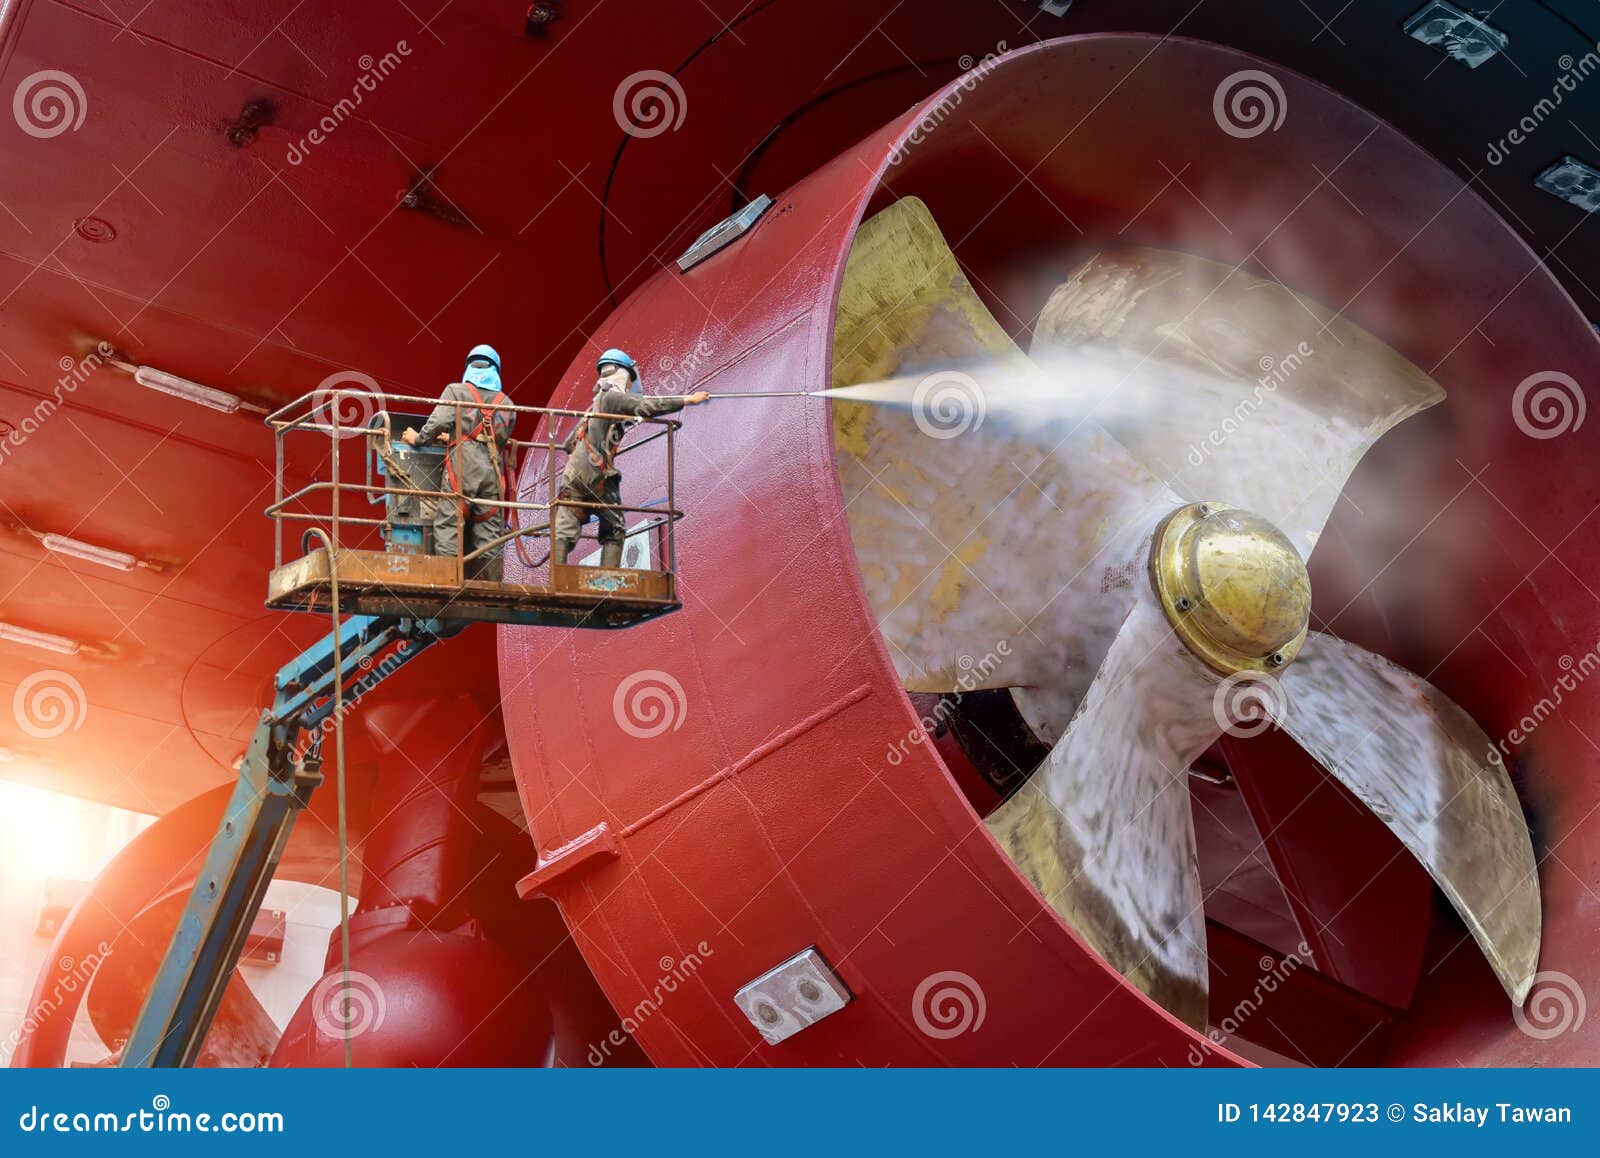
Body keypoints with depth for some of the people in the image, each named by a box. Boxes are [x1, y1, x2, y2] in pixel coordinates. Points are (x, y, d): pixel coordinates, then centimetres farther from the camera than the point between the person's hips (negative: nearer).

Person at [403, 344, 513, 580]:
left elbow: (439, 421, -6)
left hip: (463, 467, -3)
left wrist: (418, 438, 12)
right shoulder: (505, 403, 19)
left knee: (448, 525, -2)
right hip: (493, 470, 3)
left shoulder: (456, 390, 8)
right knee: (489, 530, 6)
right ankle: (491, 583, 5)